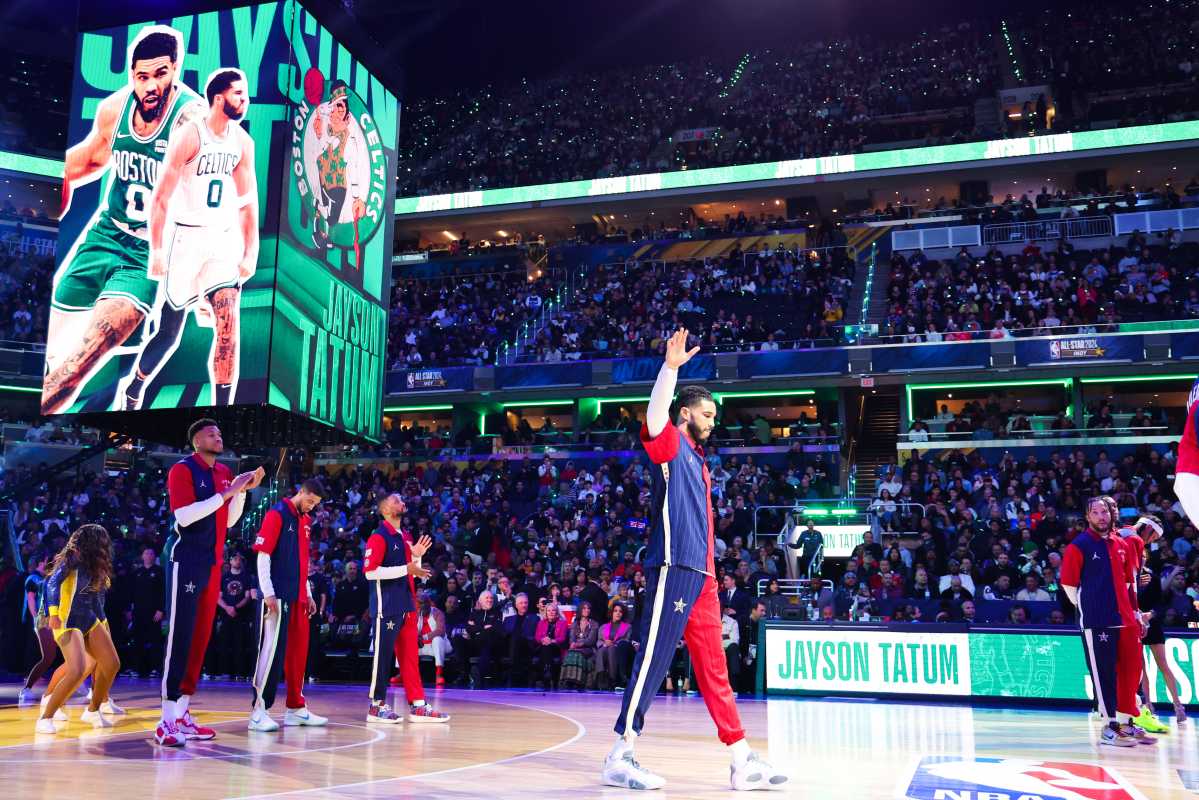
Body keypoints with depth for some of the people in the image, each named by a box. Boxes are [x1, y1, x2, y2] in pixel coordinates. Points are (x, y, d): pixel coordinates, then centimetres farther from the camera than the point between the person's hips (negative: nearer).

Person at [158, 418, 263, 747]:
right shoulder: (182, 469, -8)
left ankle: (183, 713, 15)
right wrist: (227, 492, -19)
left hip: (213, 562, 8)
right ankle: (168, 719, -7)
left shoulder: (224, 472, 15)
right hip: (186, 561, -8)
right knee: (180, 637, -9)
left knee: (201, 637, 9)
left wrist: (244, 490, 4)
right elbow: (184, 516, -20)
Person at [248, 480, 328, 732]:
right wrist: (268, 593, -17)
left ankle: (296, 708, 16)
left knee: (298, 651, 9)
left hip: (298, 597, 8)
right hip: (278, 596, -8)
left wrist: (308, 594, 19)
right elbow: (263, 556, -12)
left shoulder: (304, 520, 17)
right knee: (272, 650, -7)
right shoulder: (277, 514, -7)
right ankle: (258, 710, -1)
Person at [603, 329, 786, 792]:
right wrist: (671, 366, -32)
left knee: (713, 669, 9)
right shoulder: (670, 445, 0)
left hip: (700, 575, 9)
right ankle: (620, 758, 1)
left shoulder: (697, 458, 22)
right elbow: (654, 415, -23)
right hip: (672, 569, -9)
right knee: (652, 663, -7)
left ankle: (743, 763, 12)